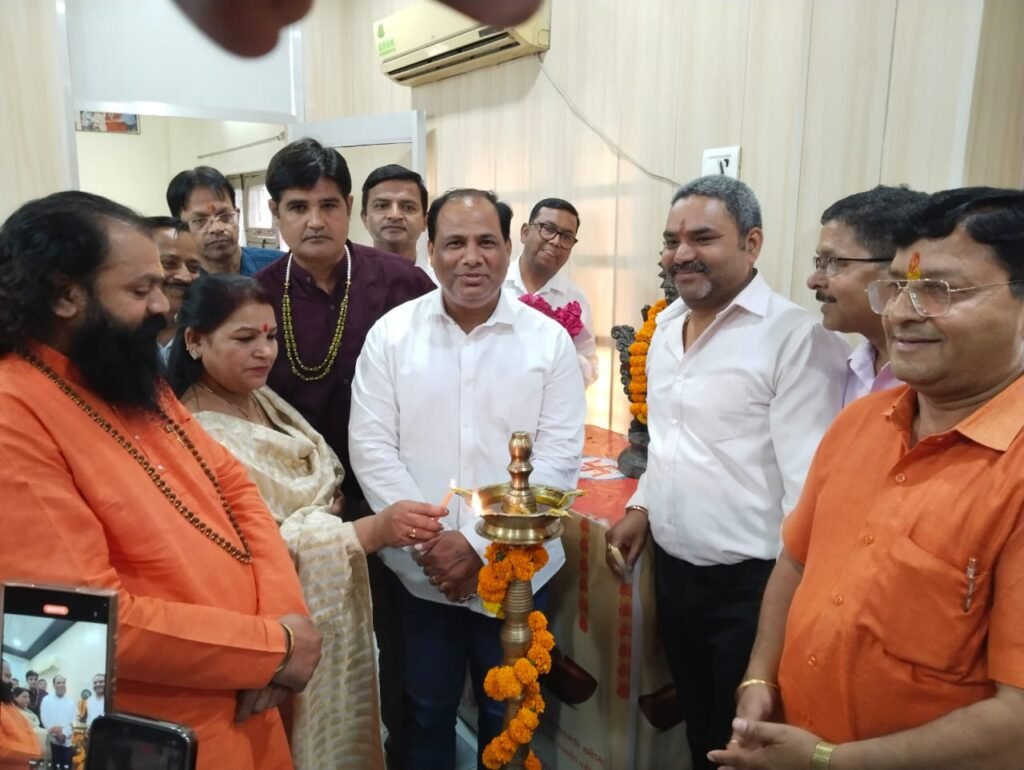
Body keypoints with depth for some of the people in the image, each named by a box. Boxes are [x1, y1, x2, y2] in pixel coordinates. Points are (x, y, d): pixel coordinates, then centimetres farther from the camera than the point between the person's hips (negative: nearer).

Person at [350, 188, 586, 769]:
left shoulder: (549, 340, -5)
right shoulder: (391, 334, -3)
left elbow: (559, 457, -9)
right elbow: (372, 447, -5)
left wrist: (480, 543, -14)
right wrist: (426, 539, -12)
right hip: (420, 570, 1)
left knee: (509, 719, 18)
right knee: (426, 715, 18)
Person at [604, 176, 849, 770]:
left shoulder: (795, 336, -19)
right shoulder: (668, 325, 7)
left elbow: (809, 479, -19)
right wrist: (642, 508, 12)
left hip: (751, 584, -7)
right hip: (673, 571, 7)